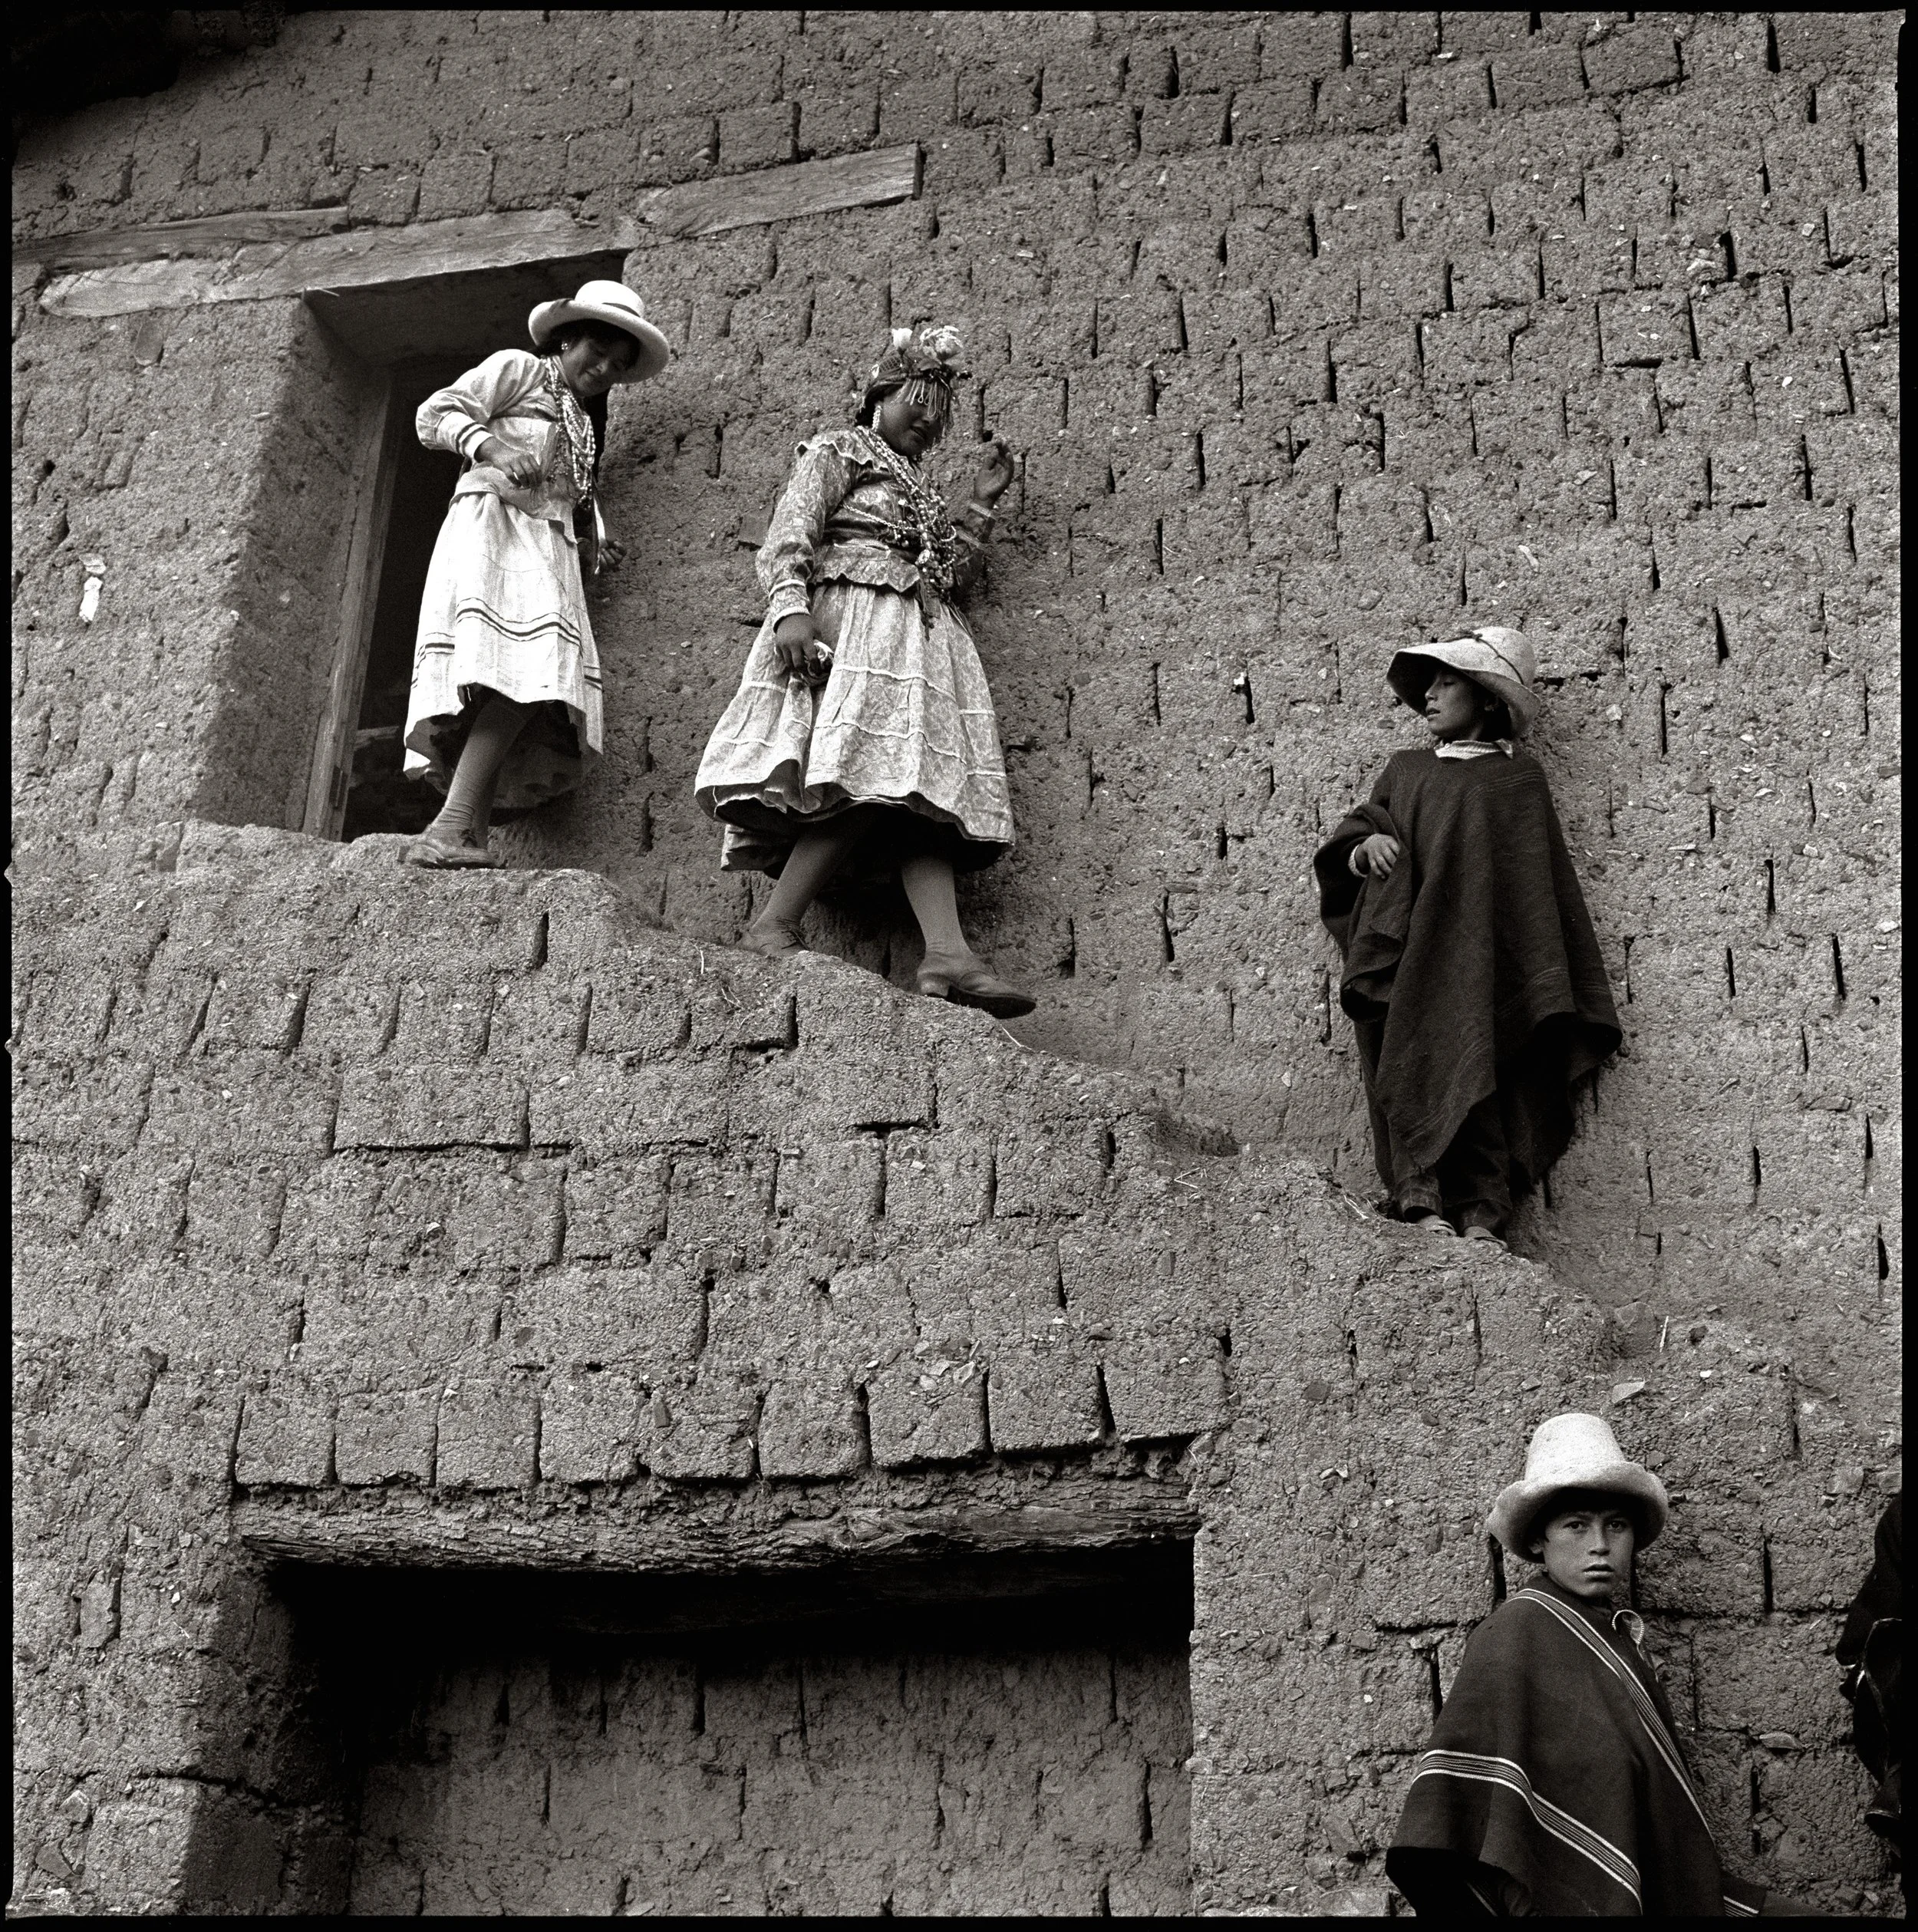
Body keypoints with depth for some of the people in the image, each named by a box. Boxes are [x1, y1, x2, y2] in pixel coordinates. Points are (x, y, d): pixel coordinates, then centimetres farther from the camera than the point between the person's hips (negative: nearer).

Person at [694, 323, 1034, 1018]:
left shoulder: (915, 488, 34)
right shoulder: (837, 451, 11)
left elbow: (957, 575, 29)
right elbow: (789, 535, -4)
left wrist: (980, 501, 28)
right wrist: (790, 606, -22)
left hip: (918, 641, 7)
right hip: (848, 622, -7)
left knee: (917, 792, -12)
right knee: (870, 780, -26)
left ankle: (948, 953, -29)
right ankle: (774, 925, -26)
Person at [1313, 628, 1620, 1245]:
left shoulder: (1517, 777, 14)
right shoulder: (1405, 770, 26)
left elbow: (1543, 884, 9)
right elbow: (1355, 828, 20)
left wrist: (1554, 988, 0)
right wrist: (1366, 844, -6)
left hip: (1476, 954, -2)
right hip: (1404, 950, 3)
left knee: (1473, 1066, -13)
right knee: (1410, 1060, -14)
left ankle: (1481, 1217, -19)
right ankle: (1418, 1199, -22)